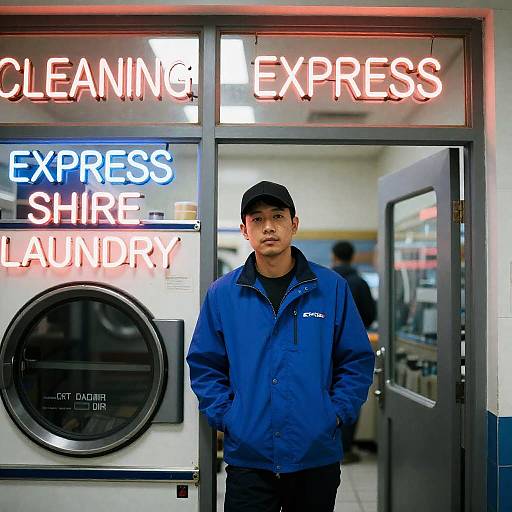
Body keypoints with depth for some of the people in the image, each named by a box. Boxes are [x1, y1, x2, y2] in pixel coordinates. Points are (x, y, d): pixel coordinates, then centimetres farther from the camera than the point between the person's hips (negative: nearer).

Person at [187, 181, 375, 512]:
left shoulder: (332, 288, -2)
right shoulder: (222, 294, 0)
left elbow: (357, 360, 3)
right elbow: (204, 364, 5)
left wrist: (337, 413, -6)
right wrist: (225, 416, -4)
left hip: (317, 456, 1)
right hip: (247, 455, 0)